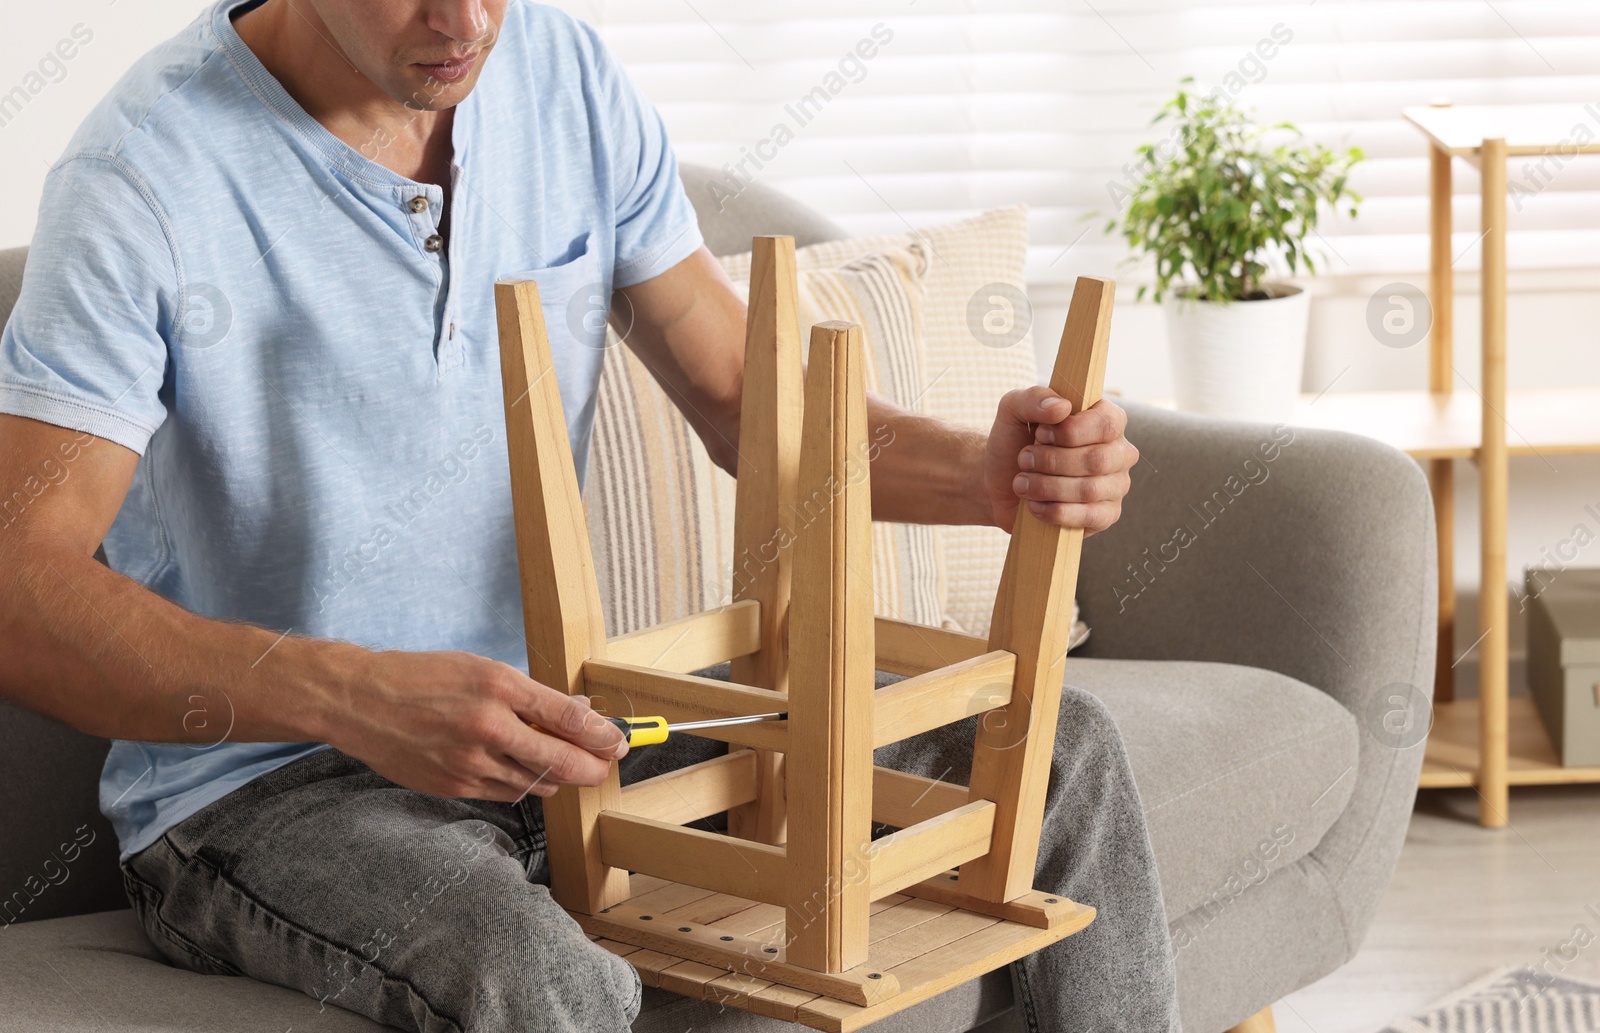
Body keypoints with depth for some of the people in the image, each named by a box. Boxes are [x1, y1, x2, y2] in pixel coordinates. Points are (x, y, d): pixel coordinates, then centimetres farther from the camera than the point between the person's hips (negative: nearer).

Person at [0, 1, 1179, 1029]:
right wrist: (352, 697, -40)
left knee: (1060, 745, 1)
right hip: (261, 783, -6)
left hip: (542, 727, 7)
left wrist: (984, 471, -14)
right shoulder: (148, 177, -18)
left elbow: (753, 407, 6)